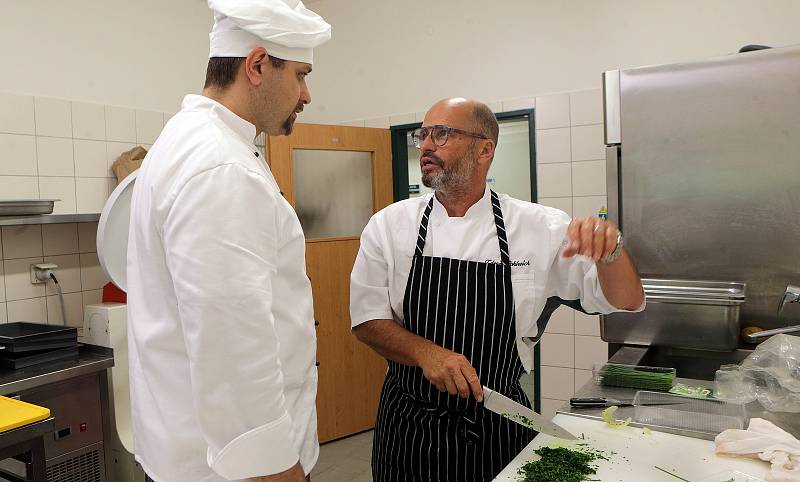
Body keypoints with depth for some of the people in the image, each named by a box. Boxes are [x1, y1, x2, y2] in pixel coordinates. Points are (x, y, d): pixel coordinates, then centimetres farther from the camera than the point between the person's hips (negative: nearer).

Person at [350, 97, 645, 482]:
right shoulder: (389, 225, -5)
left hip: (498, 429, 0)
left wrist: (610, 250, -28)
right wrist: (426, 352, -25)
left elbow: (625, 301, -6)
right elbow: (368, 321, -6)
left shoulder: (540, 228, -7)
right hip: (409, 425, 1)